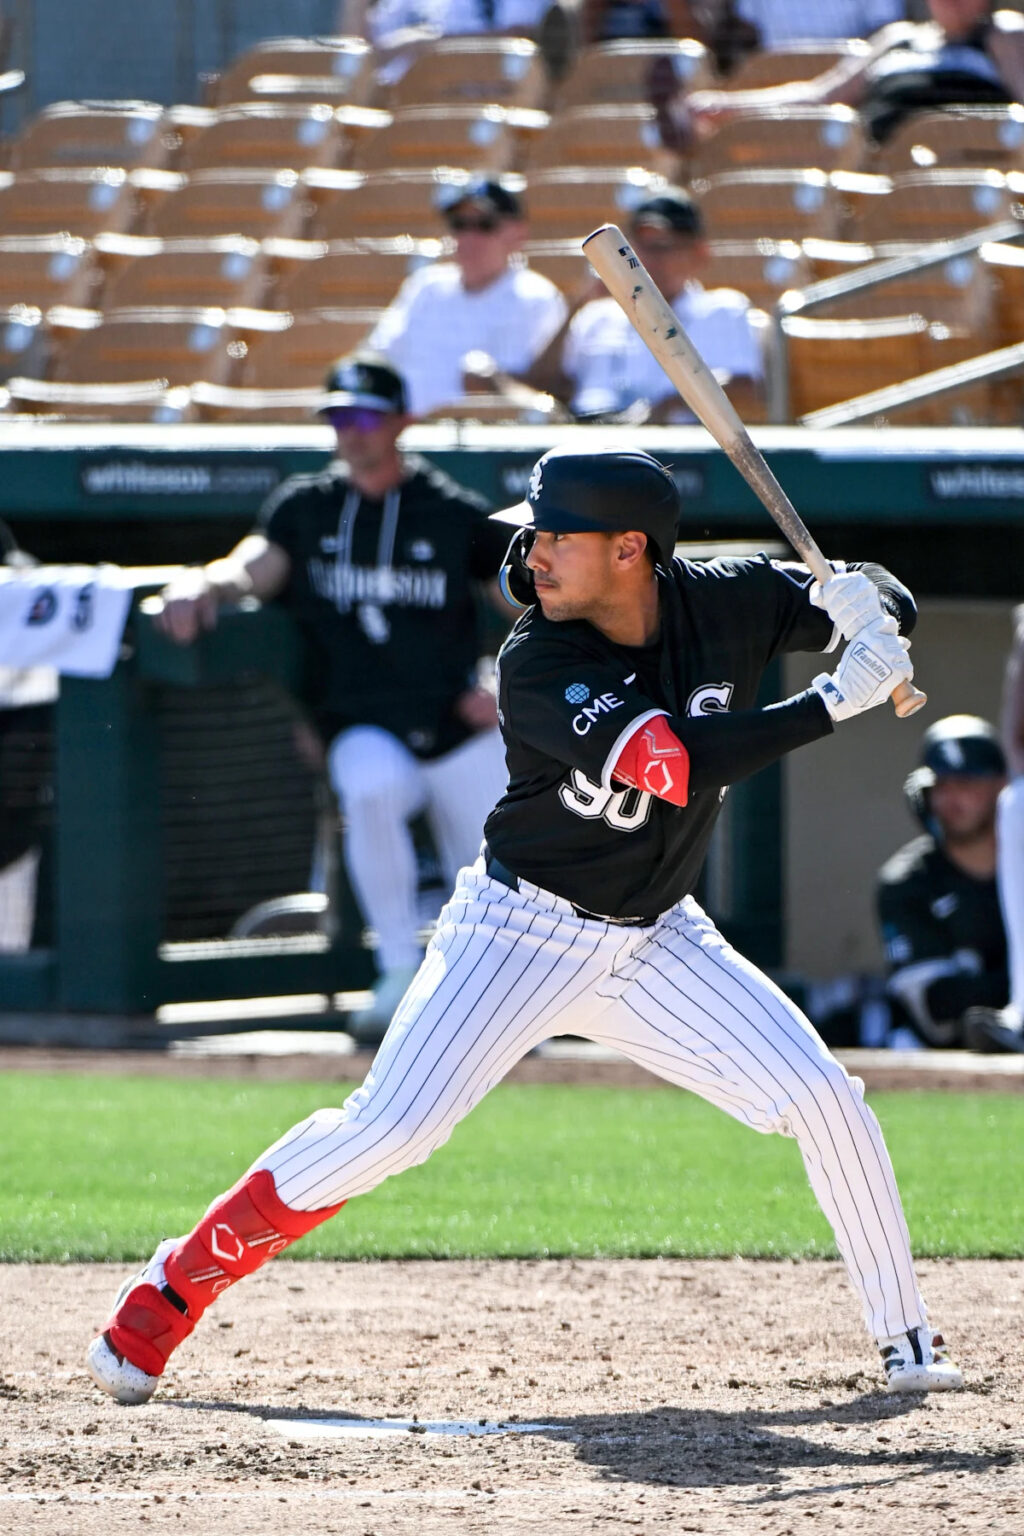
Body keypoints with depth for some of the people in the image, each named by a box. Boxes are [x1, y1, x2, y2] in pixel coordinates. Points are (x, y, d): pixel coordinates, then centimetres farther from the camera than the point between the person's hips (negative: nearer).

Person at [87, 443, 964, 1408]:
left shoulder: (725, 603, -9)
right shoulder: (537, 666, -23)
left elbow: (888, 604, 3)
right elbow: (680, 766, -34)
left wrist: (864, 602, -22)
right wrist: (833, 701, -34)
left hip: (657, 941, 4)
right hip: (523, 924, -4)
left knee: (824, 1100, -7)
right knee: (387, 1129, -16)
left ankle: (906, 1340, 8)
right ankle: (169, 1293, -4)